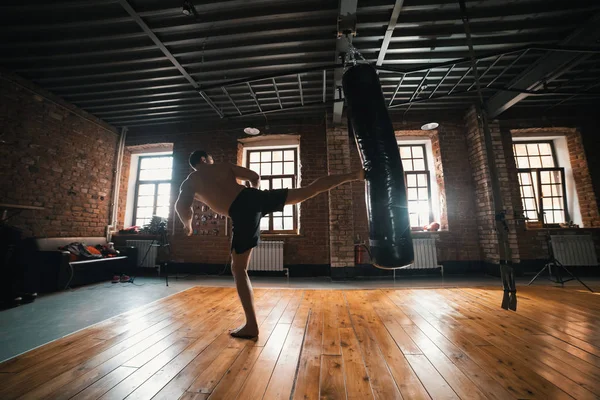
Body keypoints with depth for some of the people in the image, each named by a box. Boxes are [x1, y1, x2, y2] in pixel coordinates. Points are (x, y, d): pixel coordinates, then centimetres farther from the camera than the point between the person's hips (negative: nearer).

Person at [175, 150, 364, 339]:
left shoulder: (189, 183, 15)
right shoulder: (224, 166, 23)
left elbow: (182, 207, -4)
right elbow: (255, 177, 18)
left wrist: (187, 224, 18)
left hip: (241, 213, -3)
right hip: (254, 197, 4)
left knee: (239, 268, 8)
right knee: (310, 190, 12)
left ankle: (251, 326, 11)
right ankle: (353, 175, 20)